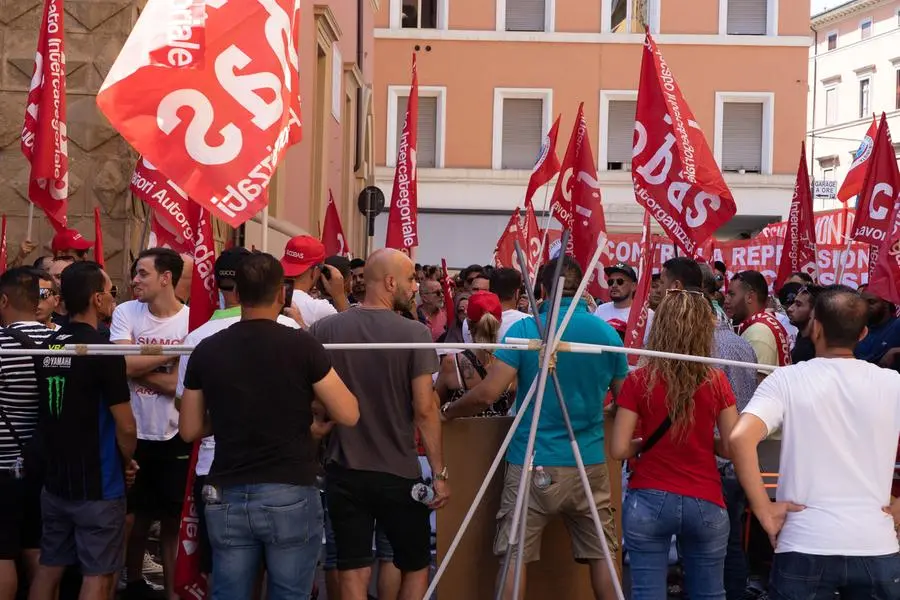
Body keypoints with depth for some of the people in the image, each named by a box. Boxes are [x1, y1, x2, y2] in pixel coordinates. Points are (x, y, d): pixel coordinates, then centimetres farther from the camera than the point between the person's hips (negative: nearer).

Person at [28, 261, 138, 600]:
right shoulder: (104, 351, -17)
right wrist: (127, 463, 3)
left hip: (55, 481, 7)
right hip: (97, 485, -7)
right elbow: (125, 427, -16)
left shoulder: (47, 346, 3)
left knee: (49, 567, 14)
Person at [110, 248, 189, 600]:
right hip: (135, 435, 2)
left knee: (173, 521, 9)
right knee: (134, 517, 14)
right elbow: (124, 365, -16)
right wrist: (175, 350, -16)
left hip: (175, 438, -2)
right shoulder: (126, 313, -2)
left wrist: (140, 367, -14)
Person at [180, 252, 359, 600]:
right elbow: (348, 415, -3)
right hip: (290, 496, -3)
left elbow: (190, 430, 9)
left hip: (227, 497, 3)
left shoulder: (207, 350, 1)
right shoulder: (301, 345, -8)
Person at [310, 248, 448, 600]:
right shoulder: (414, 333, -11)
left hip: (343, 472, 2)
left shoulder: (325, 330, -3)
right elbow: (424, 409, -13)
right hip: (398, 473, -2)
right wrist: (439, 472, -7)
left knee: (353, 571, 7)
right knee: (415, 566, 16)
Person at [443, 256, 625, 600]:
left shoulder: (525, 330, -6)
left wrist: (447, 414, 5)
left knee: (515, 558, 3)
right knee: (601, 556, 11)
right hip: (588, 463, 3)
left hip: (532, 463, -3)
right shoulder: (607, 334, 4)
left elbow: (487, 394, -12)